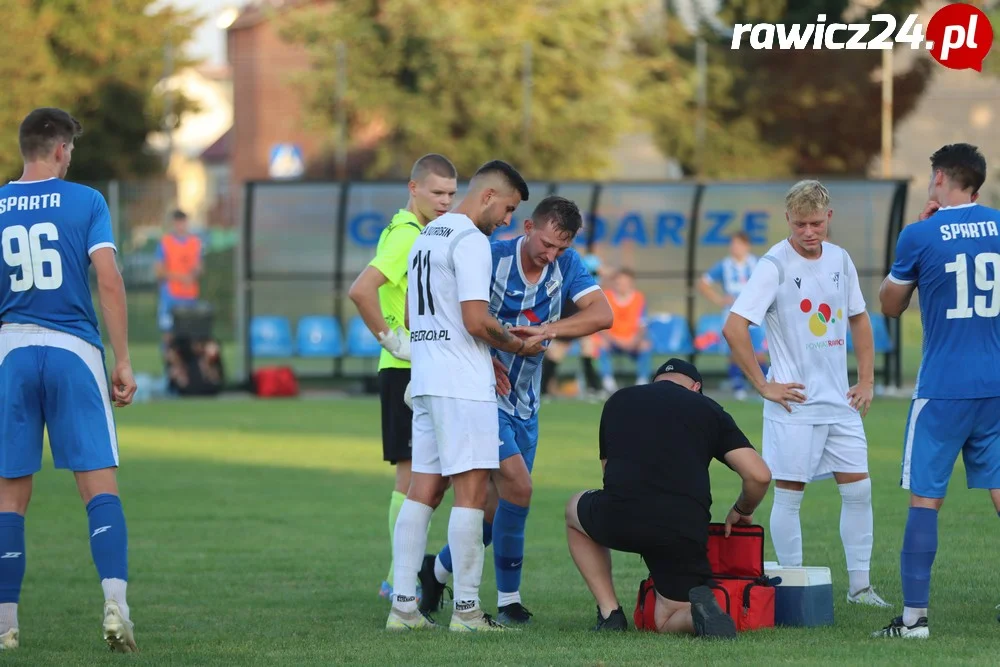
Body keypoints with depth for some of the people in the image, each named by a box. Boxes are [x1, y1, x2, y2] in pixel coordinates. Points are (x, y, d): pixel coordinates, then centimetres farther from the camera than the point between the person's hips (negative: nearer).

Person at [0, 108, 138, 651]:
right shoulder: (86, 202, 1)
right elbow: (109, 283, -6)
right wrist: (123, 361, -3)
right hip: (75, 350, -2)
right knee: (100, 484, -3)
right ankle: (115, 603, -18)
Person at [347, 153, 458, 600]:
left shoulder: (419, 235, 16)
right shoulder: (405, 235, -15)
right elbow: (361, 291, -27)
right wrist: (391, 339, -19)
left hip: (422, 371, 10)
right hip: (406, 372, -10)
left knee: (418, 475, 12)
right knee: (412, 472, -7)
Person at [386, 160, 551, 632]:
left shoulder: (427, 235, 18)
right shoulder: (470, 240, -12)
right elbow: (476, 320, -19)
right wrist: (518, 346, -1)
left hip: (424, 380, 9)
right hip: (462, 385, -9)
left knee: (423, 488, 8)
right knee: (471, 489, -6)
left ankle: (403, 605, 5)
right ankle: (466, 609, -7)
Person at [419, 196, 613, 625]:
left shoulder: (567, 265, -1)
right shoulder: (491, 258, -14)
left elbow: (602, 315, -15)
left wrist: (543, 330, -28)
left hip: (525, 402, 6)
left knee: (504, 504, 12)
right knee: (517, 486, -20)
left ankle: (439, 570, 34)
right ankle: (508, 600, -9)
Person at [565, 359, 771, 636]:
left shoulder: (617, 401, 22)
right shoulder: (709, 410, 17)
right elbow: (759, 476, 8)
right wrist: (742, 511, 30)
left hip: (619, 519, 0)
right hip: (686, 529, 0)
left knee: (576, 510, 36)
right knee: (669, 622, 19)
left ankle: (610, 614, 21)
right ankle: (700, 609, -19)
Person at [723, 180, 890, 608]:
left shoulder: (840, 260, 7)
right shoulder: (775, 265, -11)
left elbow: (859, 320, 21)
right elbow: (734, 328, -17)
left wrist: (867, 380, 13)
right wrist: (764, 386, -14)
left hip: (840, 400, 6)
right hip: (794, 403, -6)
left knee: (858, 490, 4)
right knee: (789, 494, -1)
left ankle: (860, 585, 12)